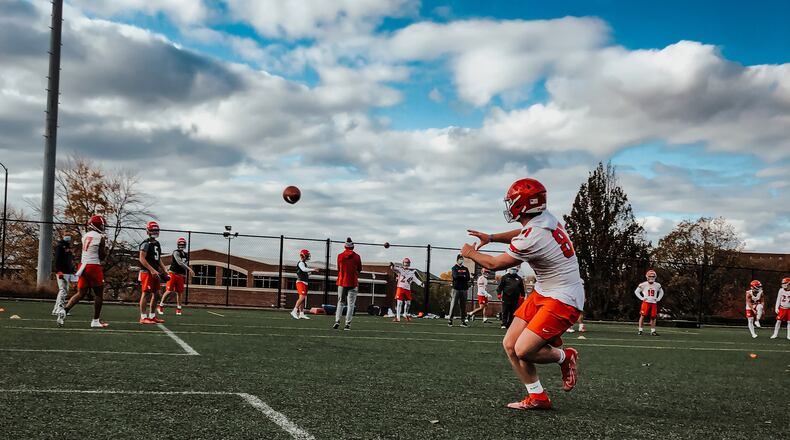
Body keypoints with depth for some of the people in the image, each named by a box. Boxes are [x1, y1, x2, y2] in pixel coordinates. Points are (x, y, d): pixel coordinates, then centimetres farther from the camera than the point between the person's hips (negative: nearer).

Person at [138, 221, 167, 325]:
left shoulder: (157, 244, 18)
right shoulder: (146, 244, -9)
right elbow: (142, 259, -16)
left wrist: (164, 270, 17)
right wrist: (152, 270, -21)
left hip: (155, 272, 9)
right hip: (147, 272, -9)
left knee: (155, 294, 11)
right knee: (146, 293, -8)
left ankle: (152, 316, 19)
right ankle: (143, 317, -7)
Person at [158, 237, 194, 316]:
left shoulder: (185, 254, 15)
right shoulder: (176, 252, -10)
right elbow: (180, 263, -21)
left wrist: (185, 277, 19)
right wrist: (190, 269, -26)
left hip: (180, 276, 7)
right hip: (173, 274, -7)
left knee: (179, 292, 5)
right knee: (169, 291, -10)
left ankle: (178, 309, 11)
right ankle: (160, 306, 2)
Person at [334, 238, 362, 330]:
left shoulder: (340, 256, 1)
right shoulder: (357, 257, -4)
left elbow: (338, 269, 11)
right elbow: (359, 269, 7)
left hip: (342, 282, 2)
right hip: (353, 282, -2)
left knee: (340, 303, 12)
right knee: (351, 304, 3)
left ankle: (337, 321, 0)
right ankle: (347, 324, -1)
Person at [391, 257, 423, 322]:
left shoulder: (411, 272, 12)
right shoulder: (400, 270, 0)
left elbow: (416, 279, 12)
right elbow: (395, 268, -18)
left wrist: (421, 284, -4)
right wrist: (392, 266, -41)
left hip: (408, 289, 5)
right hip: (400, 288, -5)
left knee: (408, 302, 15)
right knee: (399, 303, -9)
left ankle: (406, 314, 40)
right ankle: (397, 317, -9)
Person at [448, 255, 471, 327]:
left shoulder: (465, 269, 17)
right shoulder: (454, 268, 4)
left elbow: (468, 278, 3)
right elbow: (456, 276, -14)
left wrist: (460, 277, -10)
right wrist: (464, 276, -6)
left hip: (464, 289, 4)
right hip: (456, 288, -4)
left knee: (463, 306, 4)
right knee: (453, 305, -7)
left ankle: (463, 321, 7)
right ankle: (450, 320, -5)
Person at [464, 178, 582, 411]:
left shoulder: (533, 237, -27)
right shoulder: (545, 218, 0)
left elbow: (495, 264, -11)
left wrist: (471, 253, 6)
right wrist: (491, 237, 20)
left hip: (563, 300, -9)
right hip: (543, 293, 9)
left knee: (523, 351, -16)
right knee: (510, 345, 4)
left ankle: (564, 356, 11)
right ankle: (537, 397, 13)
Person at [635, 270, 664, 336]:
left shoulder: (657, 285, 6)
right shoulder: (643, 285, -5)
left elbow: (661, 292, 24)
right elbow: (636, 291, 5)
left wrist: (658, 299, 11)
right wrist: (642, 298, -3)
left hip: (654, 303, 3)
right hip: (646, 302, -3)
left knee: (653, 317, 4)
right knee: (642, 316, -8)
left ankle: (653, 331, 11)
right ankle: (640, 330, -3)